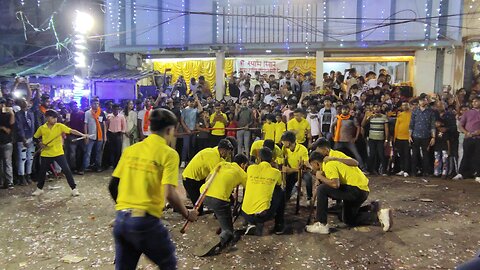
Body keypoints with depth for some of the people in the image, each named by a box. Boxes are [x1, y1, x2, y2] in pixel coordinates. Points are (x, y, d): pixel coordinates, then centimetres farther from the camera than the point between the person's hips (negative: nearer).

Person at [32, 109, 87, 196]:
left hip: (58, 153, -2)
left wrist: (83, 135, -32)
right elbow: (35, 138, 14)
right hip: (46, 154, 2)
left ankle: (74, 189, 1)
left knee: (67, 170, -8)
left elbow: (72, 131, -19)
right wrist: (40, 143, -5)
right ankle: (39, 189, 35)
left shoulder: (60, 126, -8)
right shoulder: (41, 128, -3)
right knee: (42, 171, 14)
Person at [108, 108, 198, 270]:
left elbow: (113, 186, 12)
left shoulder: (130, 150, 9)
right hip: (146, 220, -5)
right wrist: (187, 214, 1)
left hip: (121, 219, 6)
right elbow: (169, 194, -16)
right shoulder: (169, 154, -7)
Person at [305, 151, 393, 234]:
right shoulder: (331, 161, 17)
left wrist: (320, 177, -13)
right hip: (362, 189, 11)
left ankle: (322, 225, -13)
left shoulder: (329, 165, -14)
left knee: (322, 189, -17)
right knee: (348, 219, 25)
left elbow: (335, 184, -29)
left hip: (357, 189, -11)